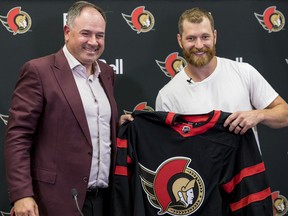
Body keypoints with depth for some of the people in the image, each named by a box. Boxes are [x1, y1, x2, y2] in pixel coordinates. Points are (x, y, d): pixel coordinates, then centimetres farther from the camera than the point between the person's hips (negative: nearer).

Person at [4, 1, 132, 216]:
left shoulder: (107, 73, 13)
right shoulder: (39, 71, -7)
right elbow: (18, 136, -10)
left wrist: (118, 125, 3)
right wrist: (22, 194, -17)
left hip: (104, 197, 6)